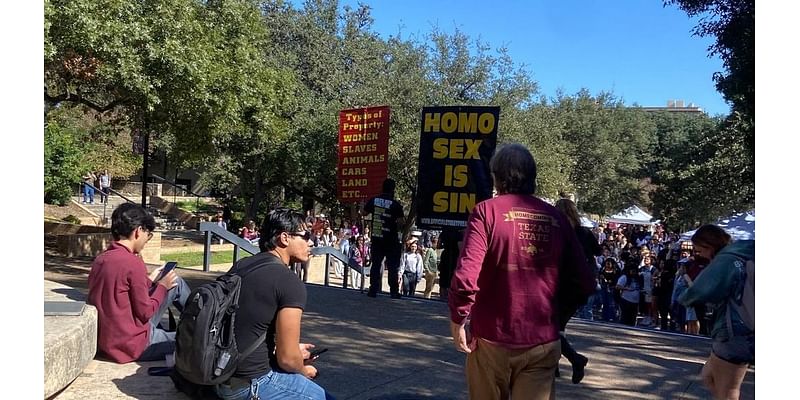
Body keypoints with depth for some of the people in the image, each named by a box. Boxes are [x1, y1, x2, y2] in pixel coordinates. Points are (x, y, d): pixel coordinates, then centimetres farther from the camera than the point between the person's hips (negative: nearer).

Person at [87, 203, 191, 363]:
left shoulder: (100, 260, 3)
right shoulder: (133, 262, -22)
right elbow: (145, 312, -17)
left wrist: (149, 280, 14)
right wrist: (162, 286, -3)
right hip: (133, 346, -8)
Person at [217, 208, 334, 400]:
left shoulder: (240, 265, 4)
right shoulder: (291, 283, -18)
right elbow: (287, 359, -17)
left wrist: (288, 348, 20)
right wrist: (304, 370, 5)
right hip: (252, 384, -8)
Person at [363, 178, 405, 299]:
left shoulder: (374, 200, 0)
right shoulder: (396, 204, -10)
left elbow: (363, 213, 9)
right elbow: (400, 222, -13)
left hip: (376, 239, 3)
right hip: (391, 240, -3)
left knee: (376, 264, 11)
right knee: (393, 266, 5)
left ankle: (373, 290, 10)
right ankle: (394, 291, 6)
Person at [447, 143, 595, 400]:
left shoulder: (487, 211, -10)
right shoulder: (556, 218, 1)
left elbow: (466, 275, -21)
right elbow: (585, 284, 1)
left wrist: (458, 318, -5)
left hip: (492, 338, -2)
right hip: (543, 341, 2)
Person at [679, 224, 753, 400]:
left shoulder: (725, 260, -16)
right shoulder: (741, 257, 13)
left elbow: (698, 292, -26)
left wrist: (684, 298, -6)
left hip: (734, 333, -10)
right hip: (743, 331, 10)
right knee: (708, 376, 22)